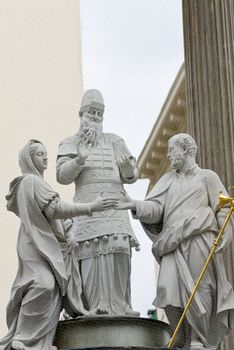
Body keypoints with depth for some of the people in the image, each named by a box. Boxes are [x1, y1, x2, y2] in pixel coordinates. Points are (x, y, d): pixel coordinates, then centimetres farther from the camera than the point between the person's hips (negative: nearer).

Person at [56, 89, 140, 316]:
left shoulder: (115, 142, 23)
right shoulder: (70, 143, 17)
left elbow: (131, 177, 15)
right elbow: (62, 175, 1)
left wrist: (128, 166, -9)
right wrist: (79, 159, -18)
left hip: (115, 208, 2)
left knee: (117, 256, -15)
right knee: (92, 259, -15)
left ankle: (119, 308, -17)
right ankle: (94, 308, -20)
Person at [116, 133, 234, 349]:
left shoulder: (208, 177, 13)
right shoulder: (168, 181, 23)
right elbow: (155, 208, 9)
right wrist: (135, 205, -11)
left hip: (199, 241, -3)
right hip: (174, 244, 3)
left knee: (198, 292, -9)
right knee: (169, 290, -13)